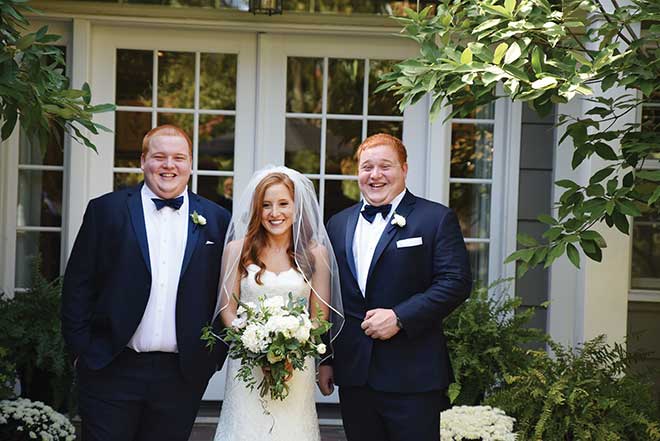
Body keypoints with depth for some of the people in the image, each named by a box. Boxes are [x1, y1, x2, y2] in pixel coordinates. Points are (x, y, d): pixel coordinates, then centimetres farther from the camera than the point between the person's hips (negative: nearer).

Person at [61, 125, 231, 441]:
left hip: (182, 376, 2)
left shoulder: (216, 220, 6)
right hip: (112, 370, -1)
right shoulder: (106, 210, 1)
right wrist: (82, 350, -2)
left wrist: (214, 356, 3)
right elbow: (78, 285, 1)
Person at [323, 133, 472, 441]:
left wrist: (399, 317, -17)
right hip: (353, 375, 4)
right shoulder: (338, 224, 14)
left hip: (412, 377, -4)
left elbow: (456, 283, -10)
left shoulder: (437, 219, -1)